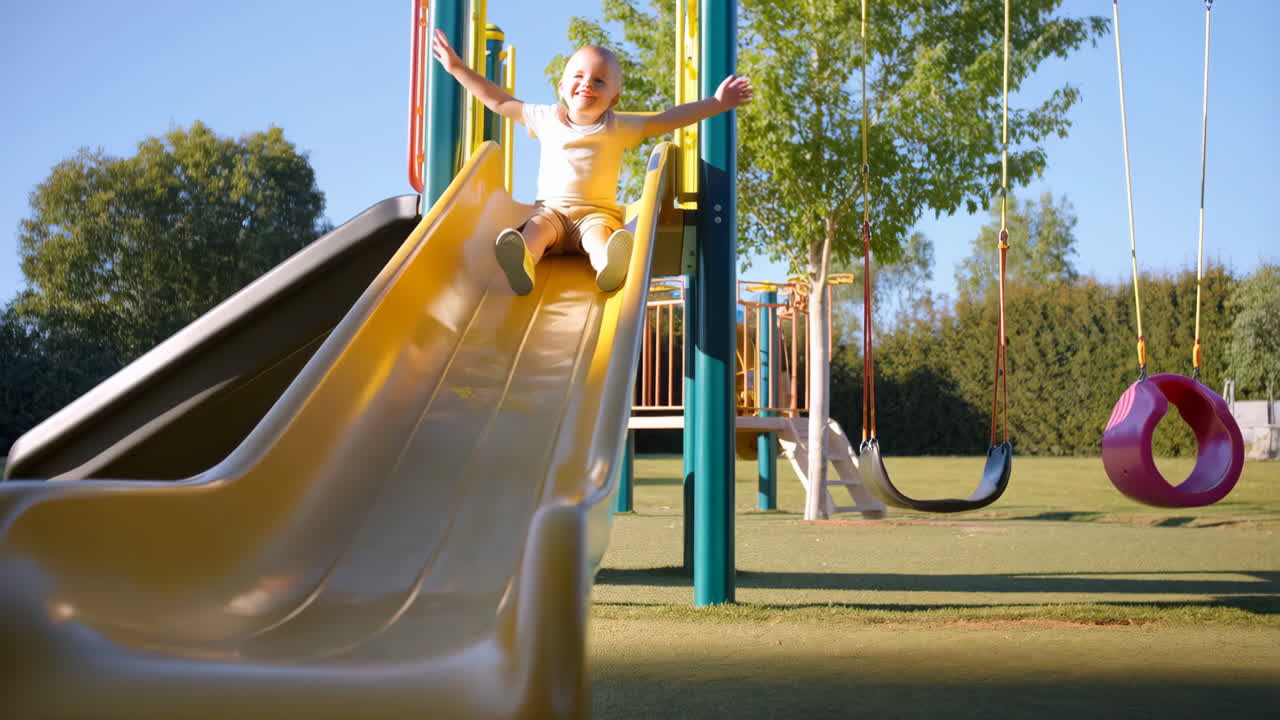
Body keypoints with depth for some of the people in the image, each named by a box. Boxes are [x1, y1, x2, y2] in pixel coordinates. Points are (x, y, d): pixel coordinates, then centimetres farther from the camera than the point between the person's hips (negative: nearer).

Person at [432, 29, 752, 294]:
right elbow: (500, 102, 18)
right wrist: (458, 69, 17)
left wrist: (716, 103, 1)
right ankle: (521, 264, -65)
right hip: (552, 208, 1)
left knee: (597, 234, -34)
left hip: (597, 212, -1)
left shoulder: (619, 127, 9)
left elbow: (669, 119, 8)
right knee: (538, 227, -32)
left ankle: (609, 267, -69)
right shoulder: (546, 119, 13)